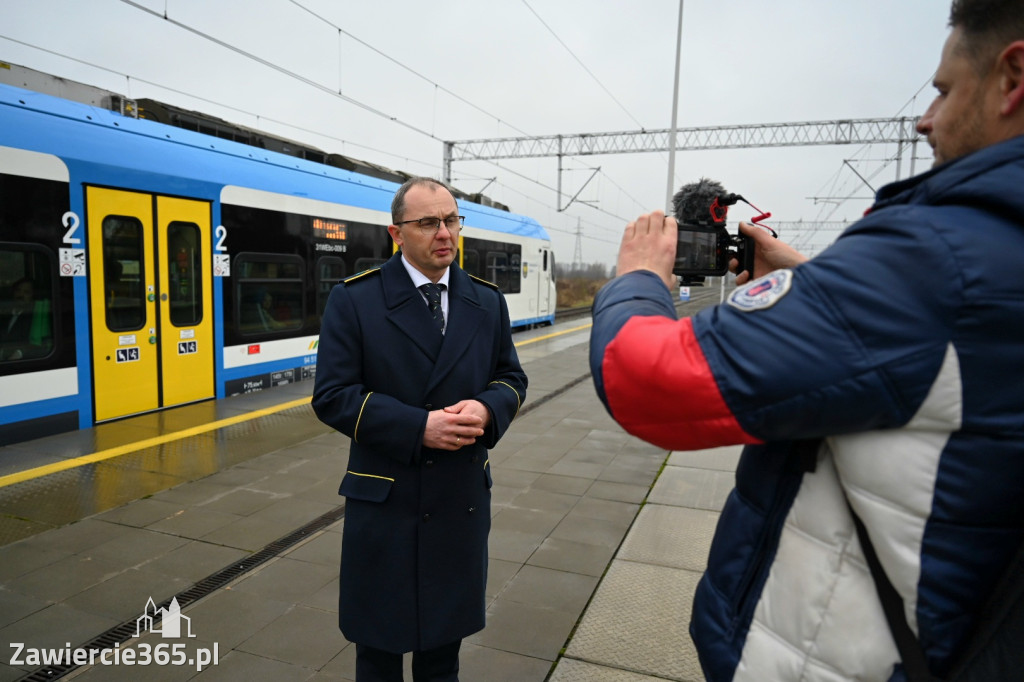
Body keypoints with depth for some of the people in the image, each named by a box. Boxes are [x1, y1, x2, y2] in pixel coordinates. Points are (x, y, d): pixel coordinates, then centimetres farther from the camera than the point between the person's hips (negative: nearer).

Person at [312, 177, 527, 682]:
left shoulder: (487, 301, 3)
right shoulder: (354, 300, -9)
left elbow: (511, 378, 8)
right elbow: (332, 395, -12)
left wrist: (487, 409, -15)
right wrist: (418, 427, -23)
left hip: (463, 501, 4)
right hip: (384, 503, -3)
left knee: (446, 634, 21)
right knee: (380, 641, 16)